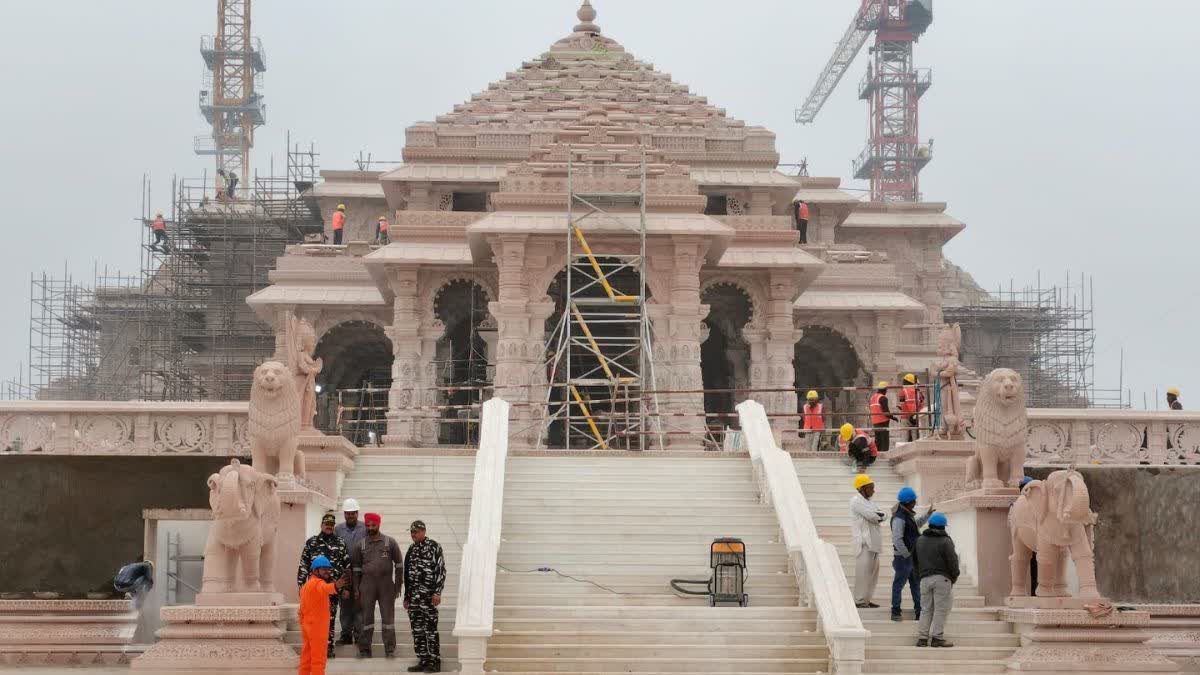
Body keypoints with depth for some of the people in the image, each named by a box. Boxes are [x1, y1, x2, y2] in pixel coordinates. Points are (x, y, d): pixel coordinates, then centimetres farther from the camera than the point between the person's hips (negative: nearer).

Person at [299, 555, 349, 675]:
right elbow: (326, 588, -42)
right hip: (317, 625, -10)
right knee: (319, 656, -5)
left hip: (307, 624, 10)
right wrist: (335, 586, -64)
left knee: (307, 655, 17)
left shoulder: (306, 584, 15)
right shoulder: (318, 583, -17)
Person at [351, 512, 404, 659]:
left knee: (388, 617, 1)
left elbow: (399, 564, 5)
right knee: (366, 618, 4)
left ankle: (390, 650, 7)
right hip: (367, 585, 1)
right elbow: (356, 567, 10)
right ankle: (364, 650, 11)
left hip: (386, 585, -1)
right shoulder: (361, 545, 6)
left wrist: (398, 585, 1)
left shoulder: (390, 542, 2)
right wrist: (356, 589, 5)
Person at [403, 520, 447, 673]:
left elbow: (441, 570, -10)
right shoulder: (411, 550, 15)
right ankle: (423, 661, 14)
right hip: (413, 596, 7)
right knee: (417, 630, 8)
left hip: (428, 595, -7)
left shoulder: (434, 547, -5)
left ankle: (435, 662, -1)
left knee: (430, 629, -6)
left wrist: (437, 592, -16)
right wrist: (406, 597, 18)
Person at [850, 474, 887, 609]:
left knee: (873, 570, 10)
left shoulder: (868, 501, 21)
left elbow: (884, 516, 12)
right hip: (863, 542, -9)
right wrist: (880, 515, 2)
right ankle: (859, 601, -5)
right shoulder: (856, 501, -9)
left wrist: (879, 515, -9)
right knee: (863, 571, -9)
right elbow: (872, 516, -17)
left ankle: (866, 599, 17)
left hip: (872, 542, 9)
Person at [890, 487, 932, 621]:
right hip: (903, 558, -10)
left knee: (916, 583, 16)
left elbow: (917, 524, 30)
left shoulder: (908, 514, 10)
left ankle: (919, 611, 24)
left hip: (912, 557, 10)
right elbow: (897, 539, -27)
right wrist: (906, 554, -20)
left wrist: (927, 514, 20)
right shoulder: (899, 518, -22)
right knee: (899, 584, -1)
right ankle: (895, 612, 7)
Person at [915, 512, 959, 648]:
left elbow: (916, 560, 18)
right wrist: (954, 576, 5)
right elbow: (952, 560, -8)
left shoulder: (920, 540, 11)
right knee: (941, 609, -1)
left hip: (925, 578, 5)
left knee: (926, 609, 9)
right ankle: (936, 637, -5)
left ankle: (922, 637, 4)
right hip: (942, 578, -5)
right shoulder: (945, 541, -7)